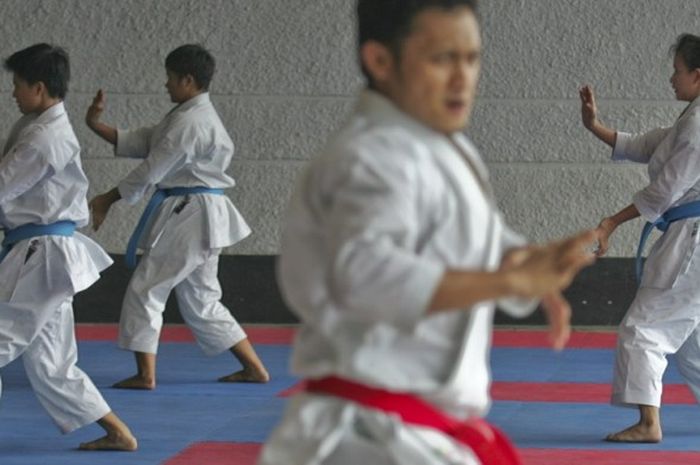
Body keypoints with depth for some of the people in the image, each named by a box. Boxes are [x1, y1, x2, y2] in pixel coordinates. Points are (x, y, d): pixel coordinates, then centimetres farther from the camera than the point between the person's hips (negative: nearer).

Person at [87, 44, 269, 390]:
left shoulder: (190, 122, -17)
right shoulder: (188, 115, 16)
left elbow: (152, 170, -16)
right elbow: (139, 143, 12)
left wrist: (107, 200, -6)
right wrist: (97, 127, 2)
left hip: (189, 216, -10)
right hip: (200, 216, 10)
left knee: (145, 289, -4)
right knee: (201, 301, 16)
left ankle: (145, 374, -2)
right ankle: (254, 368, 20)